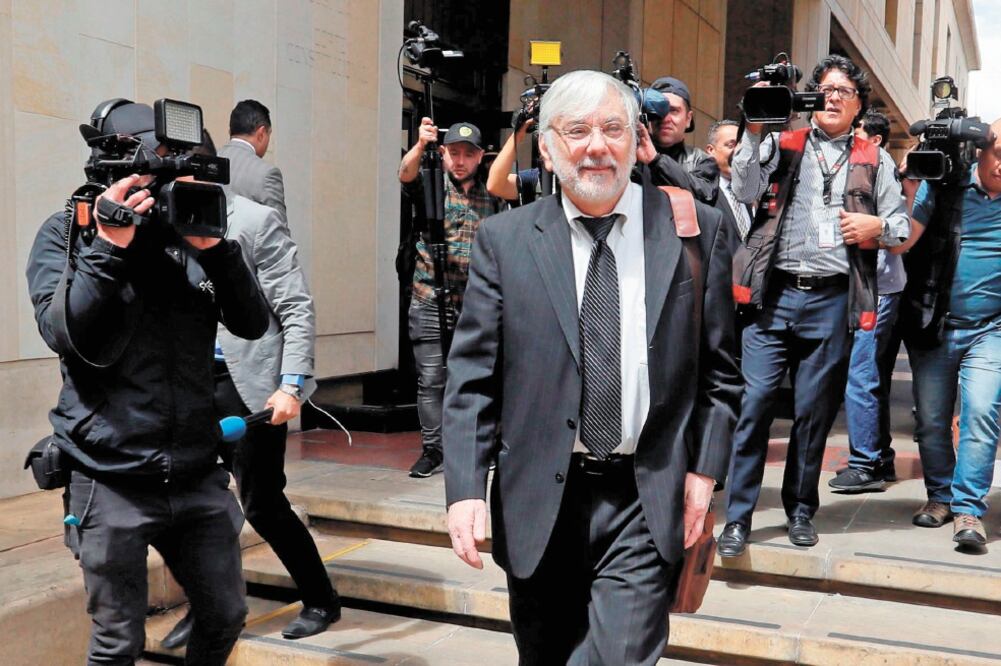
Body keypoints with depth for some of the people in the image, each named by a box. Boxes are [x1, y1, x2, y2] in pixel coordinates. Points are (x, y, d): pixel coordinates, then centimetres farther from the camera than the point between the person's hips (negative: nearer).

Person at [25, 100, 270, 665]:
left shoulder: (191, 230, 6)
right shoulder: (66, 233, 0)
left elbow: (253, 323, -2)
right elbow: (66, 335, -13)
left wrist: (214, 246, -15)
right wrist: (108, 245, -19)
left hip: (198, 474, 3)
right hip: (113, 483, -3)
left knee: (226, 618, 14)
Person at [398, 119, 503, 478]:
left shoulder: (489, 196, 13)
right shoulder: (430, 185, 4)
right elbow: (406, 174, -19)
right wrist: (420, 145, -39)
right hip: (432, 300, -2)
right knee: (431, 378, -2)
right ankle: (432, 450, 8)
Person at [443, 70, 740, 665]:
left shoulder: (697, 231, 1)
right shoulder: (504, 241, 0)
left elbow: (719, 369, 5)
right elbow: (473, 378, -1)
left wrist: (704, 469, -3)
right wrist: (466, 488, -9)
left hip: (647, 503, -1)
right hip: (538, 503, 2)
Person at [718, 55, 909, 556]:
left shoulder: (874, 161, 16)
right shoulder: (782, 144, 11)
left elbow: (902, 225, 17)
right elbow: (745, 191, -4)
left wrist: (876, 225, -5)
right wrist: (755, 129, -9)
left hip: (832, 300, 2)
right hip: (774, 294, -1)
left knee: (815, 411, 8)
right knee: (754, 403, -6)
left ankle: (800, 510, 23)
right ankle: (738, 516, 3)